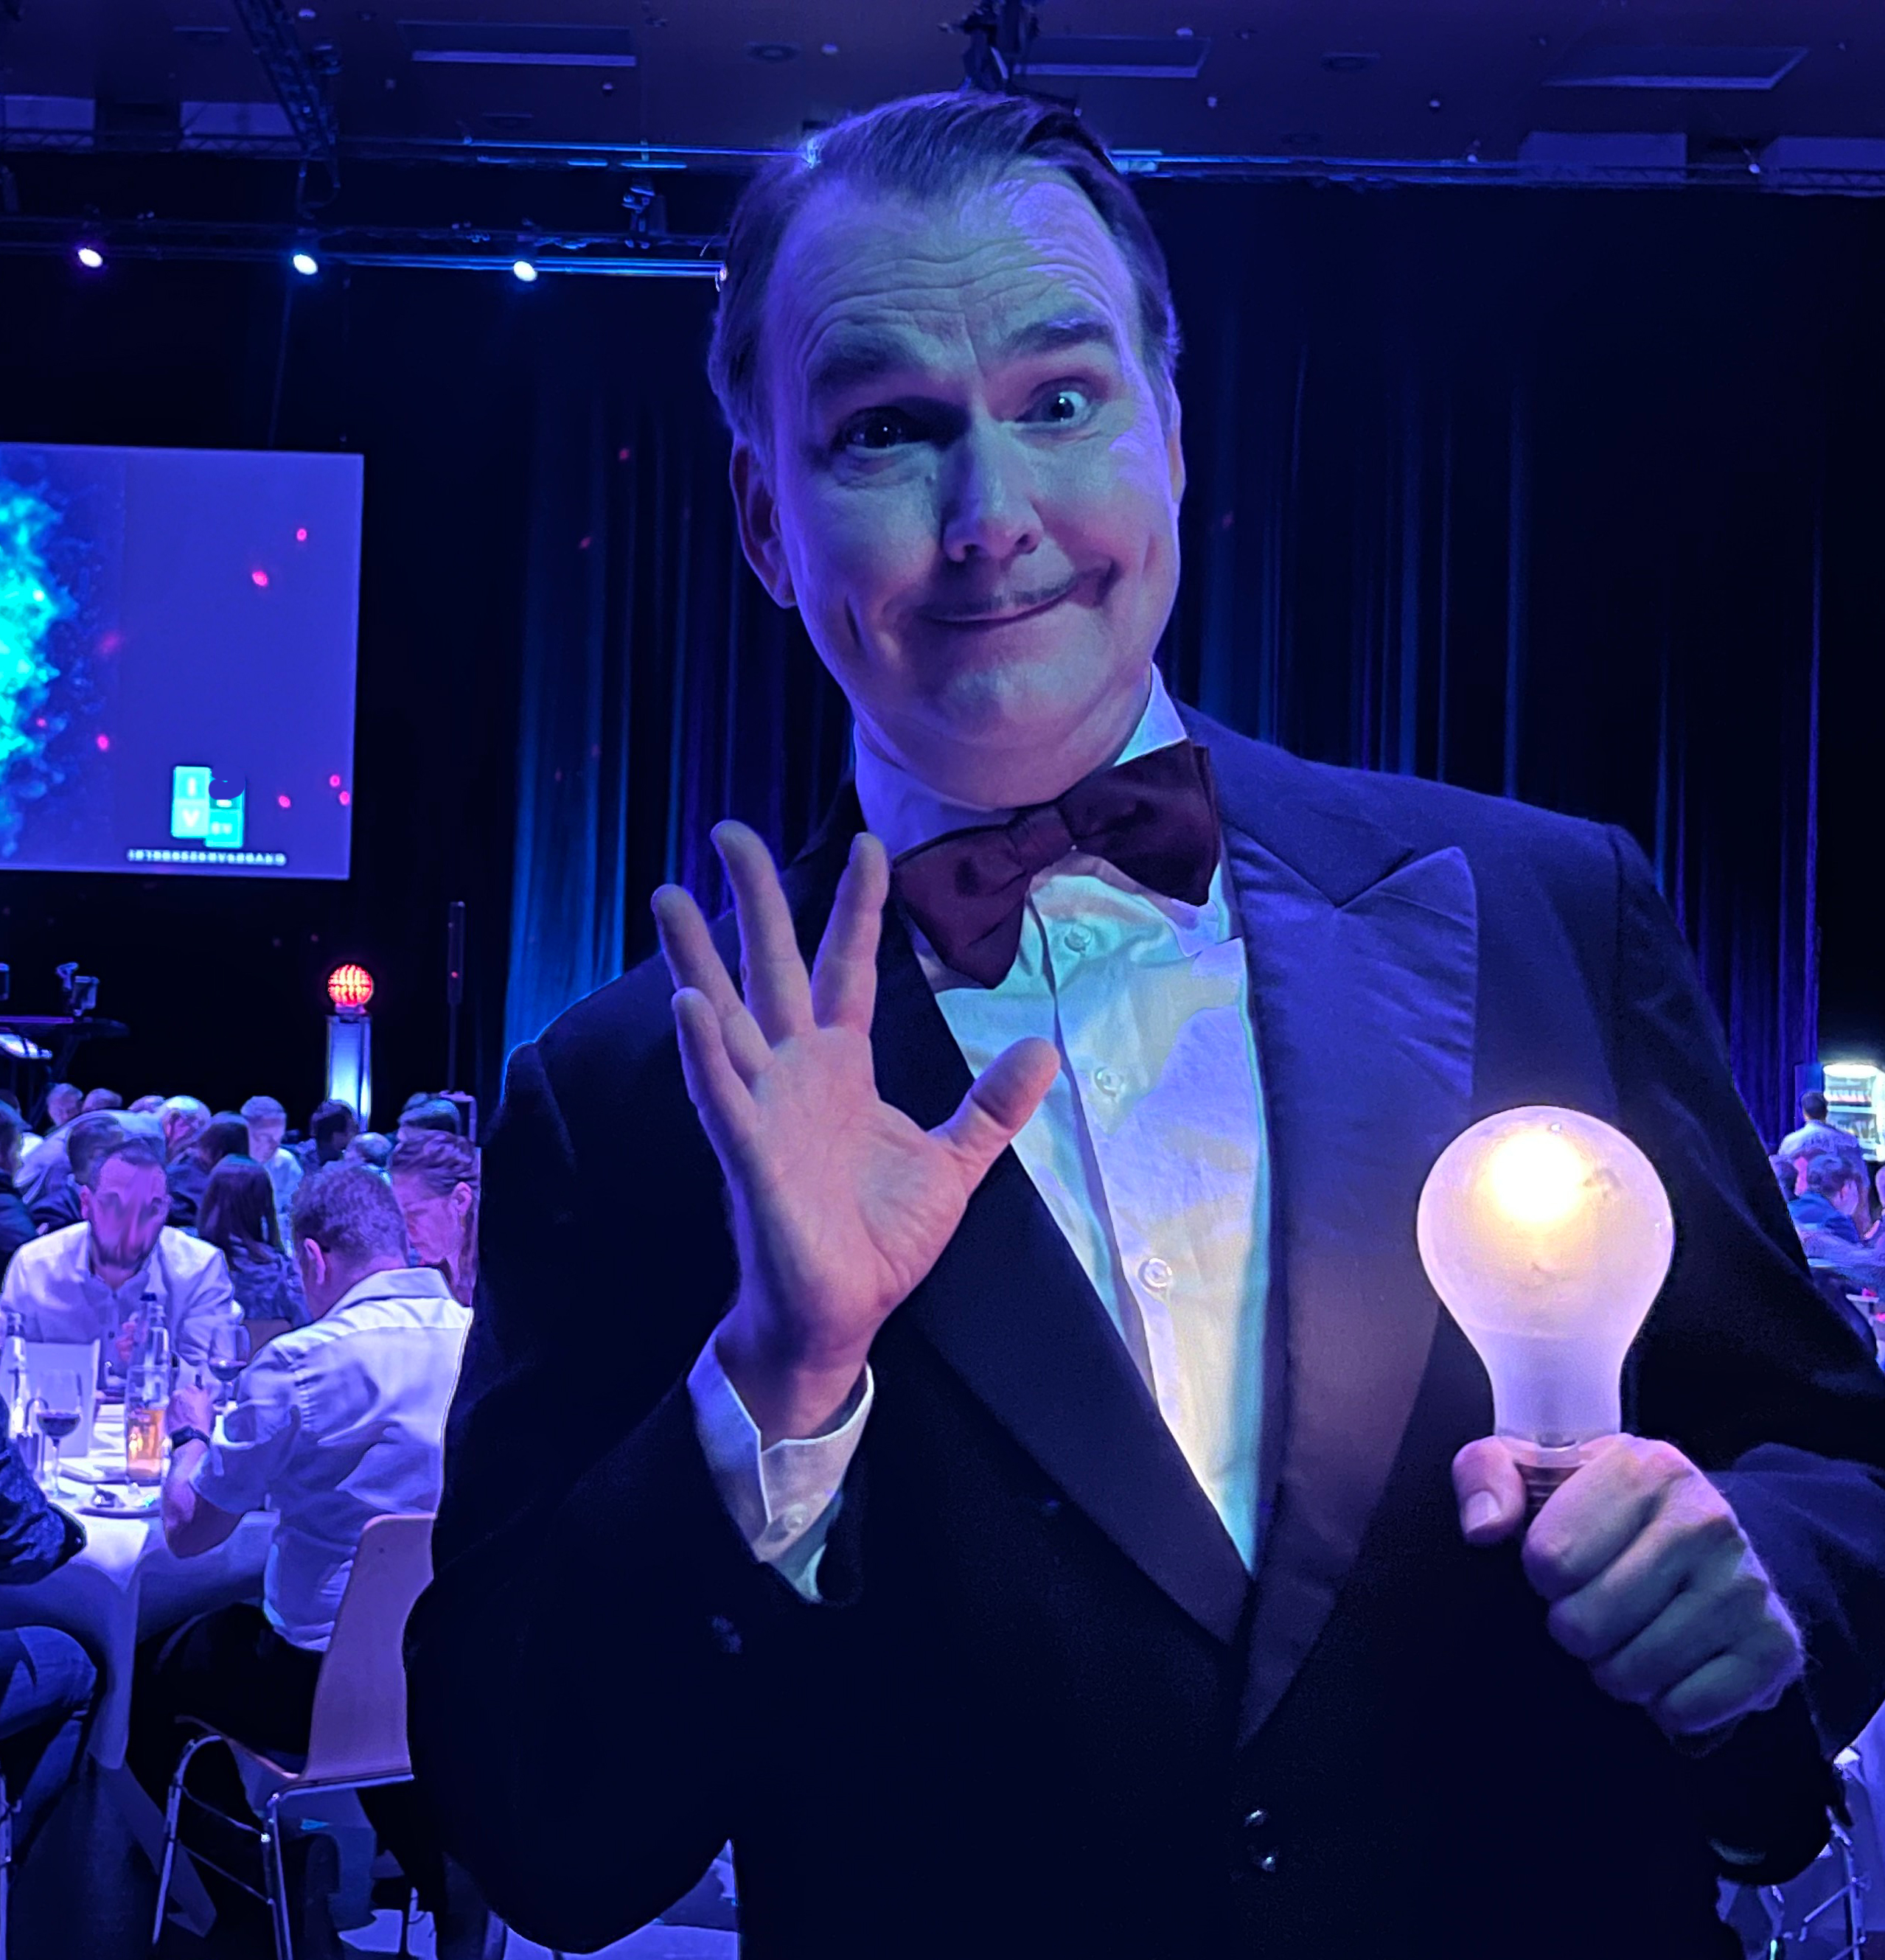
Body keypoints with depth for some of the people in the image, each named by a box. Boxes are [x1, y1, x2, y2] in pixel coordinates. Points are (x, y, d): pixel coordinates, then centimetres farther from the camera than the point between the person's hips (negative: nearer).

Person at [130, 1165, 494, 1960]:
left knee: (149, 1668, 20)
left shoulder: (300, 1363, -19)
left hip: (322, 1685, -4)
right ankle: (449, 1875, 30)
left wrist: (191, 1433, 10)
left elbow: (187, 1533, -8)